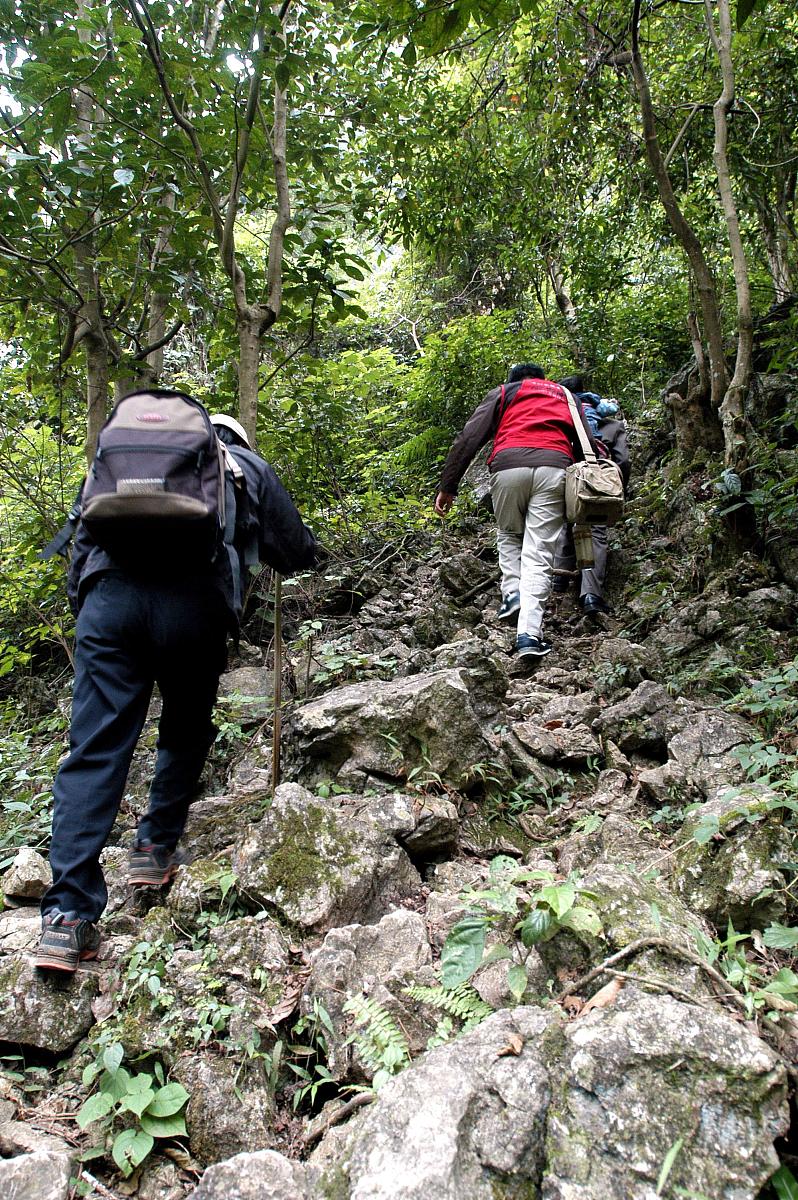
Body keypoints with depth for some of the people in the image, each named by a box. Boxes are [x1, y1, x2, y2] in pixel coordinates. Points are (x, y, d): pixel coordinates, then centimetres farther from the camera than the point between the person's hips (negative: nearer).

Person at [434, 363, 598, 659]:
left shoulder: (502, 393, 25)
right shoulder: (566, 397, 34)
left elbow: (468, 438, 11)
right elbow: (587, 446, 23)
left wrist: (447, 486, 9)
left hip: (508, 466, -1)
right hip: (554, 468, 1)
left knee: (508, 534, 25)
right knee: (538, 552, -3)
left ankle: (512, 590, 3)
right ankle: (529, 634, -14)